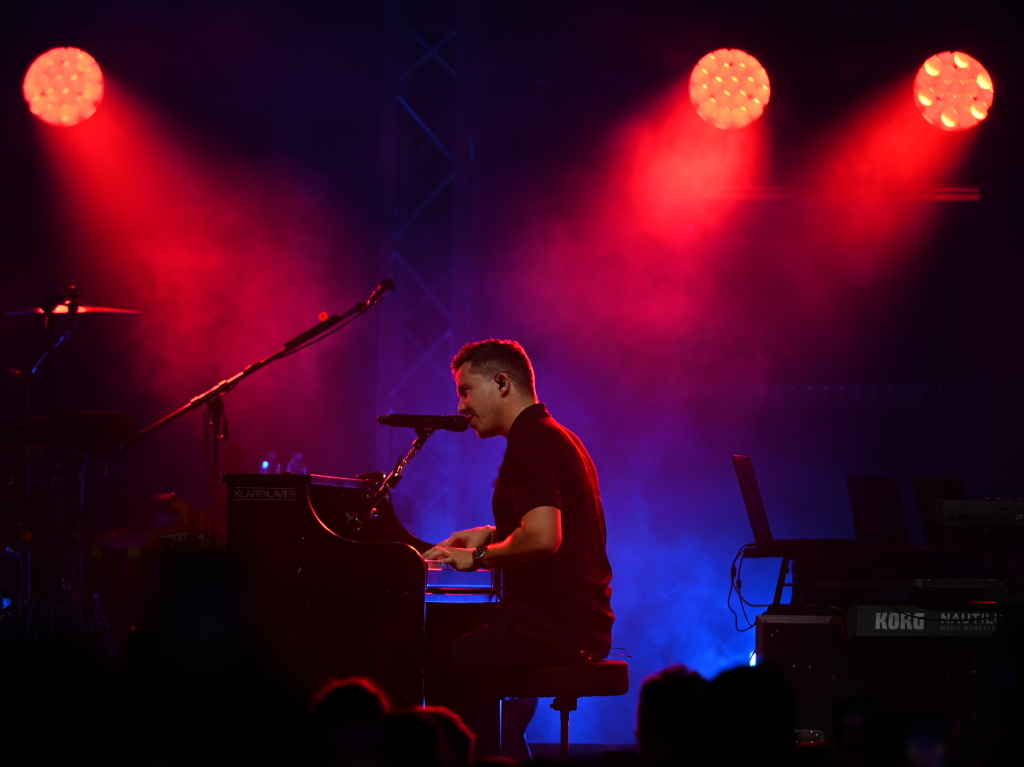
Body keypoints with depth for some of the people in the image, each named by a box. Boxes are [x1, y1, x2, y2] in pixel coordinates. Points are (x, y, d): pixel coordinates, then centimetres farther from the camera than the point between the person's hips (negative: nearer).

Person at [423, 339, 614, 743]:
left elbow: (543, 538, -26)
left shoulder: (530, 442, -13)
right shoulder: (558, 437, 20)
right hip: (582, 622, 11)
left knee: (437, 672, -16)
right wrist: (492, 534, 24)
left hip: (552, 626, -11)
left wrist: (478, 556, -12)